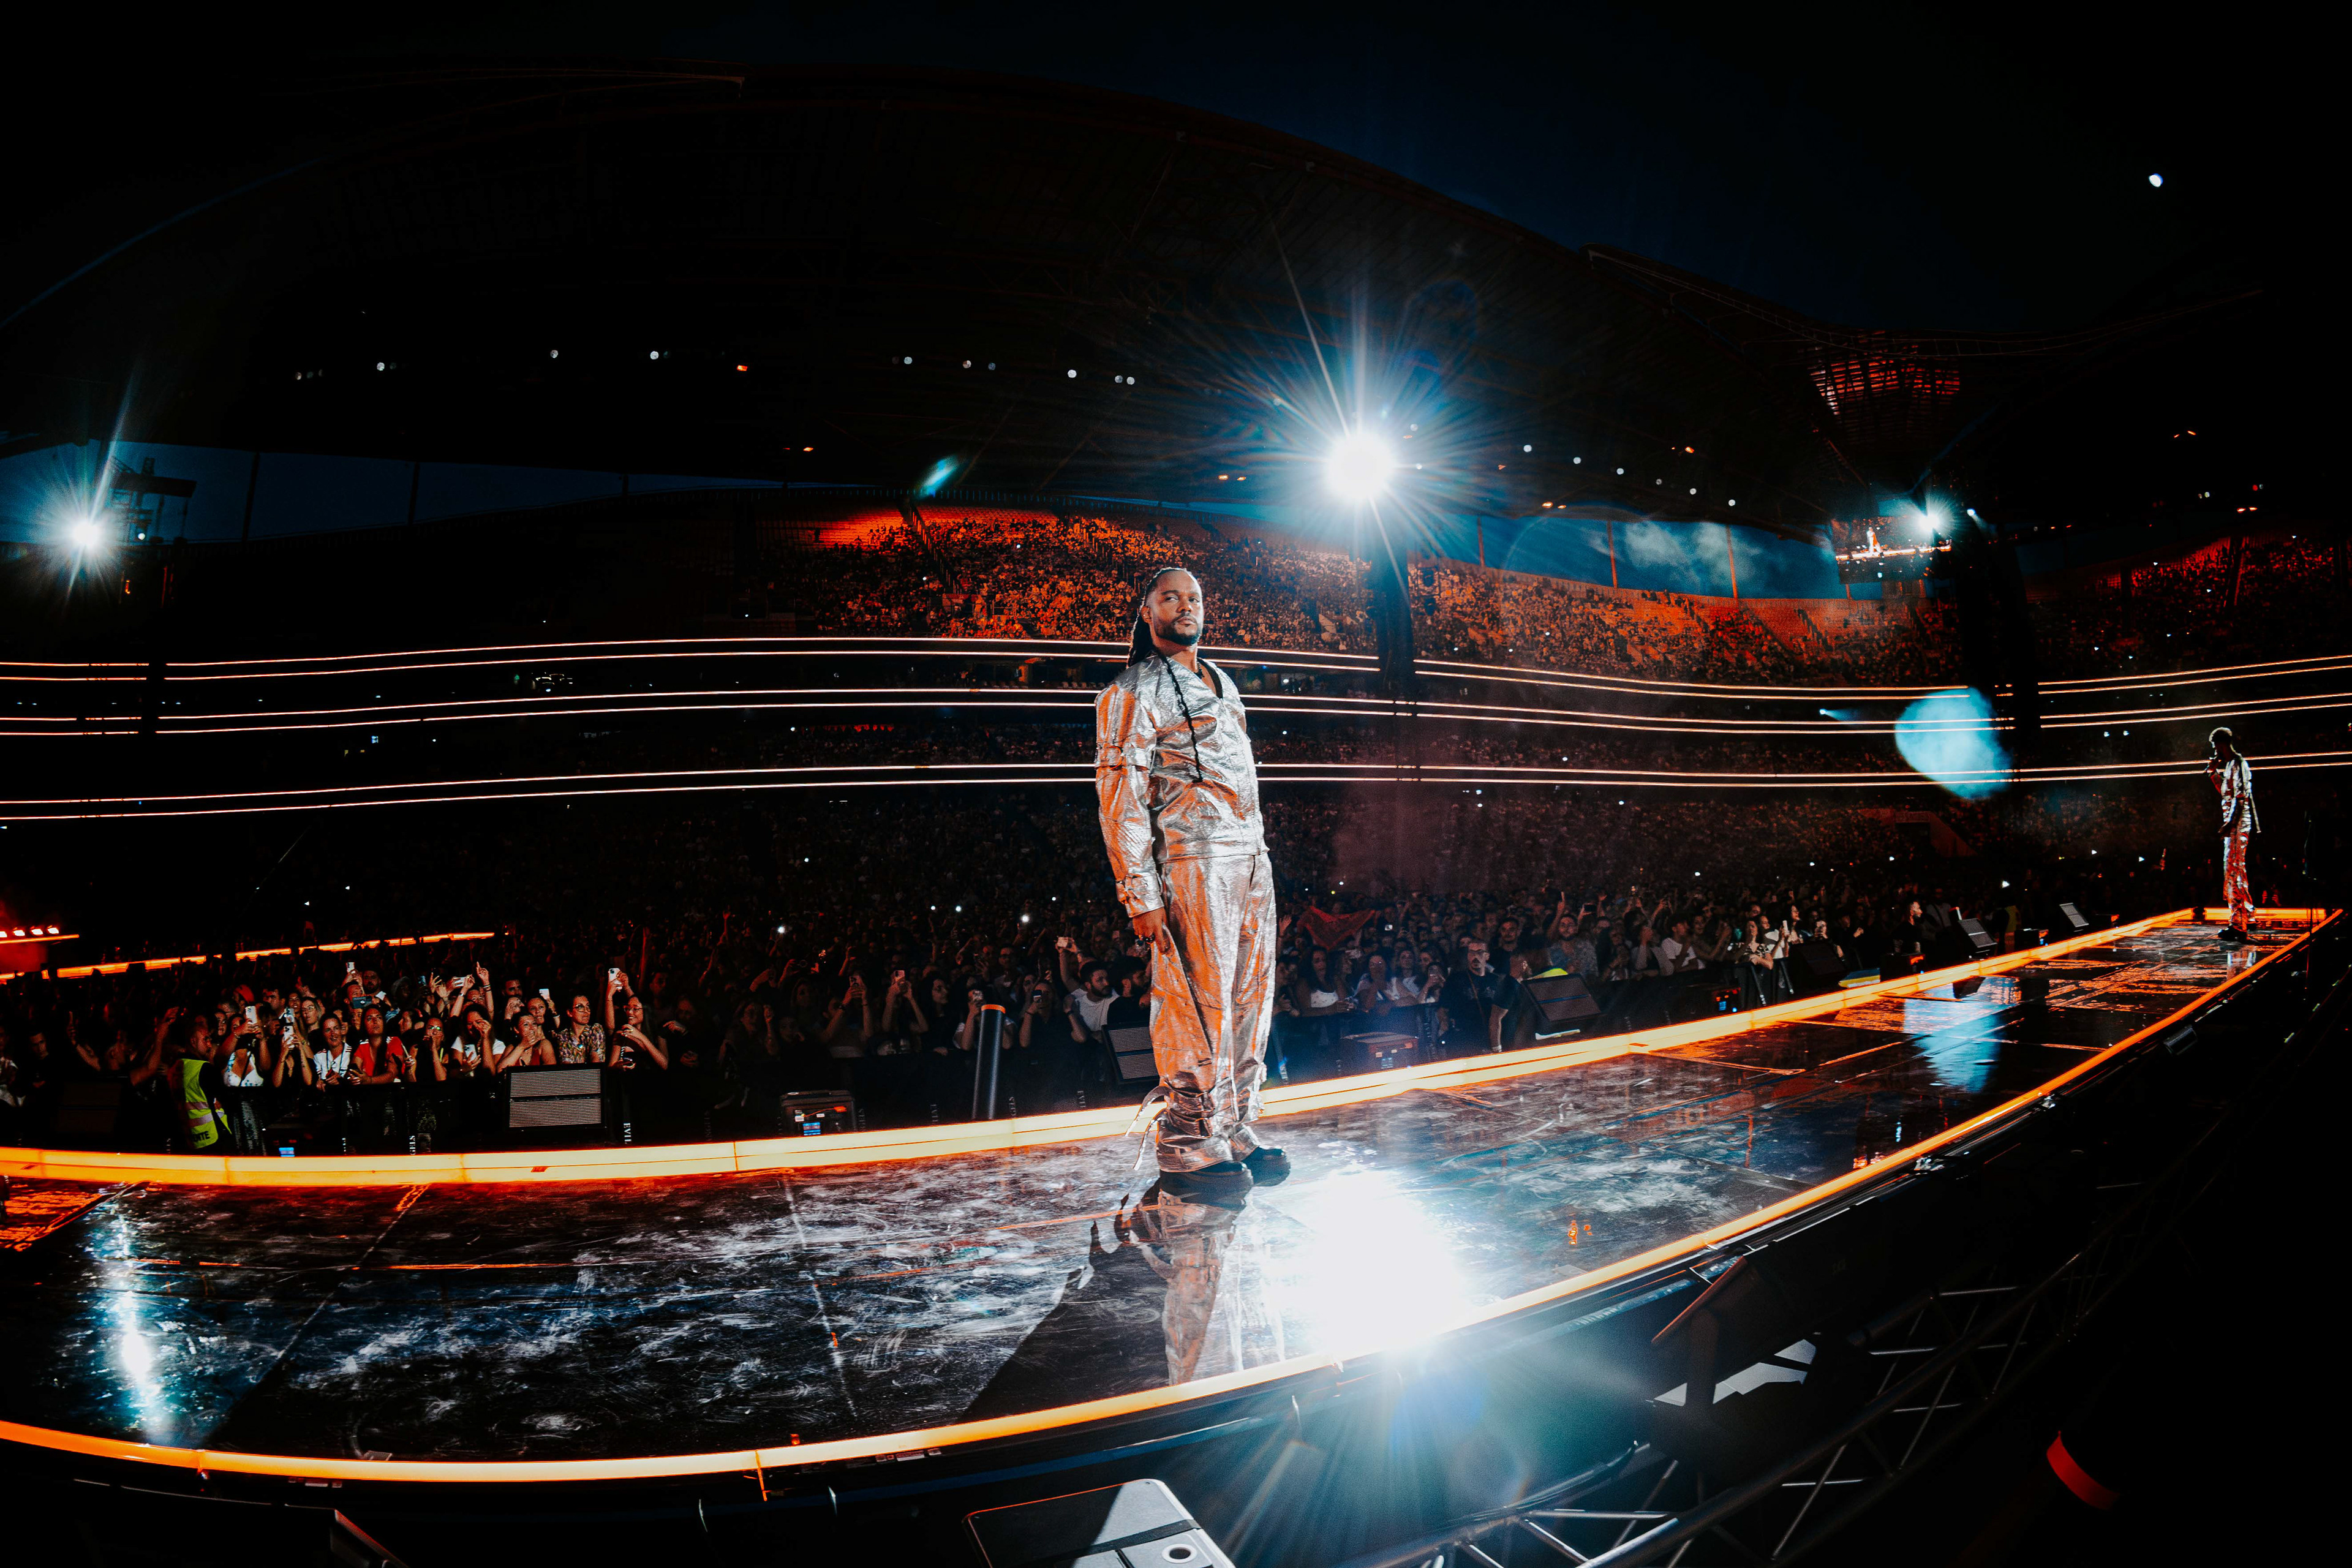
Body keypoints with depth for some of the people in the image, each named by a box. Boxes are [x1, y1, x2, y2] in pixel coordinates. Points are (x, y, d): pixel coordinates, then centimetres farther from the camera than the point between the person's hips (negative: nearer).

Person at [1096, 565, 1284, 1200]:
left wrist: (1258, 852, 19)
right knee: (1198, 1004, -9)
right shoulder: (1134, 693, -3)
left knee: (1249, 1001, 8)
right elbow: (1120, 795, -10)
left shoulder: (1221, 682, 23)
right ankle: (1189, 1151, -3)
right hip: (1192, 861, -8)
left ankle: (1236, 1132, 17)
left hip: (1251, 858, 8)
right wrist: (1140, 892, -17)